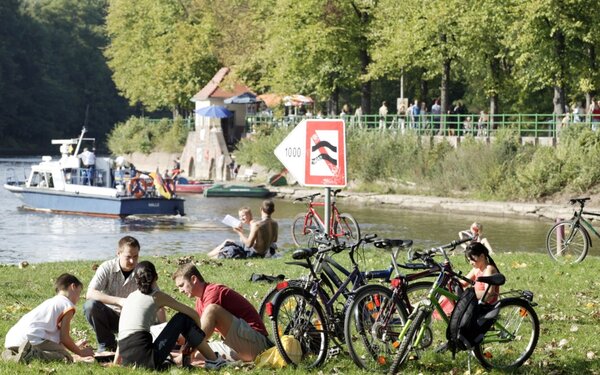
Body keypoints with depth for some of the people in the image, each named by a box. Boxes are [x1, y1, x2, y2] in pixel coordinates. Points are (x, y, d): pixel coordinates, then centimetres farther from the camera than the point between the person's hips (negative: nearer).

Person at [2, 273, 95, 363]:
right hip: (32, 339, -9)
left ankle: (11, 355, 7)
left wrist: (75, 346, 48)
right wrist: (80, 352, 14)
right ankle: (32, 354, -31)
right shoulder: (68, 305, 5)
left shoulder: (50, 302, 32)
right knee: (67, 358, -11)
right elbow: (64, 338, 0)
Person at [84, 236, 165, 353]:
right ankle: (106, 344, -10)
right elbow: (90, 294, -26)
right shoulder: (107, 268, -13)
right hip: (109, 316, -1)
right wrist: (119, 301, -37)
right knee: (90, 305, -32)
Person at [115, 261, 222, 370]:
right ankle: (214, 360, 13)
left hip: (127, 361, 6)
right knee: (183, 318, 11)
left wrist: (116, 362, 32)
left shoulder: (129, 297, 21)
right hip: (146, 358, -6)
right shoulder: (157, 296, 6)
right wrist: (197, 335, 26)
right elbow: (194, 314, 9)